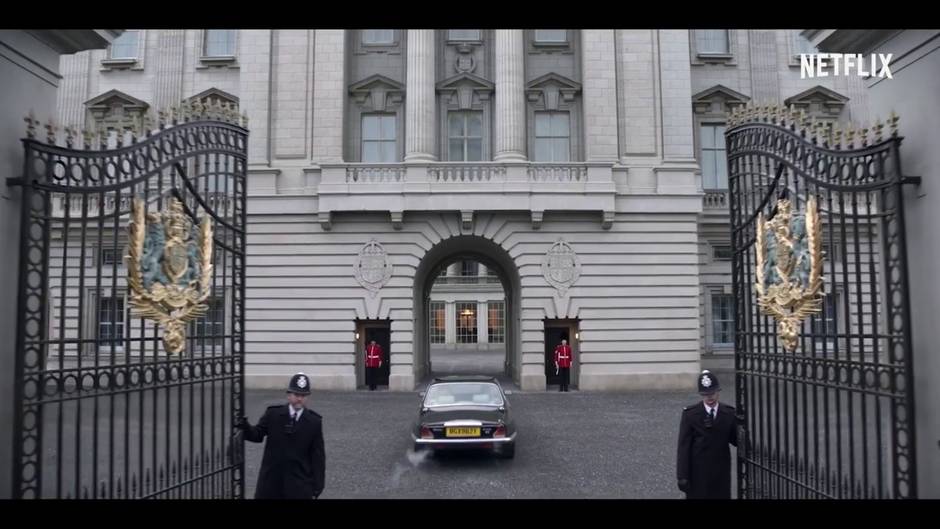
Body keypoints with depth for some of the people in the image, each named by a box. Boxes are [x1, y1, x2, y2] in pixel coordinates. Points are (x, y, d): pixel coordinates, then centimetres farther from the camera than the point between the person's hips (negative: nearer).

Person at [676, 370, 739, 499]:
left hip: (721, 473, 2)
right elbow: (684, 446, -8)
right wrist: (682, 476, -11)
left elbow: (736, 440, 5)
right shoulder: (690, 414, -7)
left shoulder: (729, 413, 1)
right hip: (698, 473, -2)